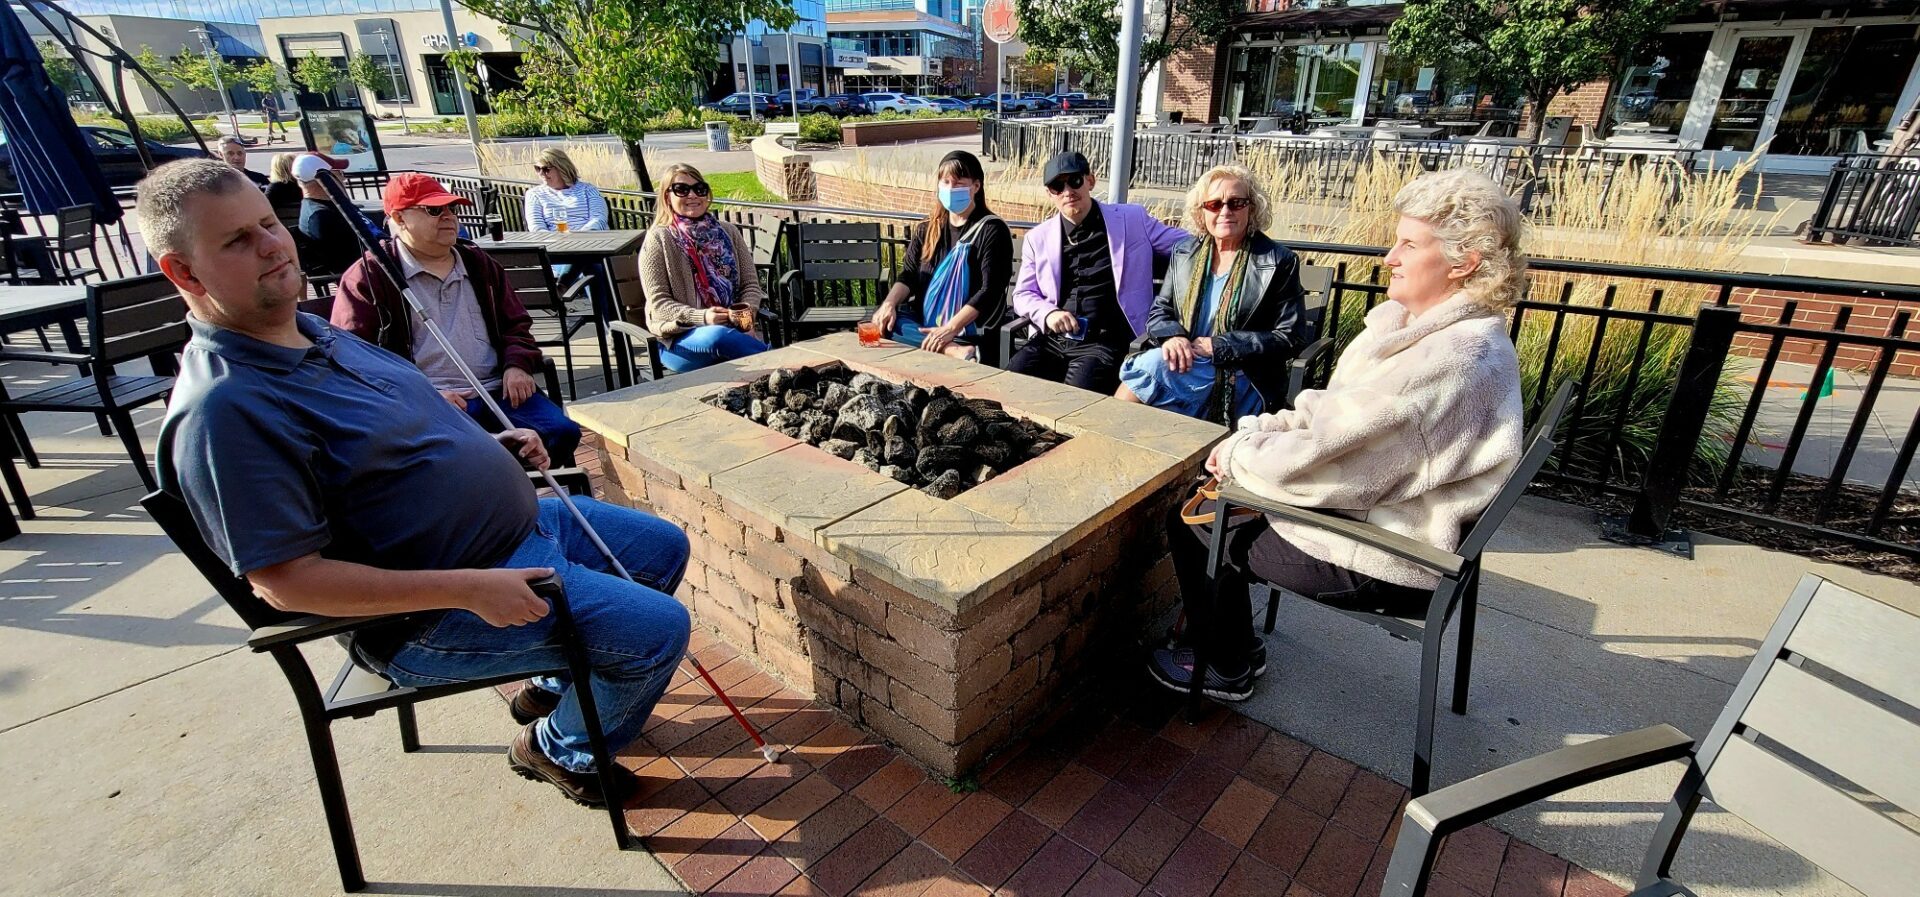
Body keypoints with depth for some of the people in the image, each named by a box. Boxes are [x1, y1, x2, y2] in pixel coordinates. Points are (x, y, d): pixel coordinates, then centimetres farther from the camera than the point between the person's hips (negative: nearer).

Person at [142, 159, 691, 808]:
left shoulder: (314, 332, 8)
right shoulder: (224, 409, -22)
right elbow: (284, 582, -25)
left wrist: (487, 446, 6)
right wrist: (466, 589, -28)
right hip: (429, 613, -10)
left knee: (663, 549, 17)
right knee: (657, 629, -18)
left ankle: (552, 689, 31)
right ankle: (561, 750, 13)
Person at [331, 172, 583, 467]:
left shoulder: (480, 265, 22)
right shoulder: (368, 277, 5)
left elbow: (516, 324, 26)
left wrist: (517, 365, 2)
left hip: (499, 391, 5)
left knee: (563, 432, -20)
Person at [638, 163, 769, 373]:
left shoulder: (728, 233, 15)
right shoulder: (658, 240, 3)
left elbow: (751, 284, 12)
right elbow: (658, 303, -3)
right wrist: (701, 317, -19)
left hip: (732, 329, 3)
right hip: (679, 340, -2)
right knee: (719, 336, -36)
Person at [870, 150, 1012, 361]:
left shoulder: (992, 230, -6)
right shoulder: (930, 228, 13)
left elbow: (990, 290, -15)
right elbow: (909, 274, 6)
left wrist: (950, 328, -27)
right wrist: (889, 303, -16)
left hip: (968, 326, -7)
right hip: (923, 318, 7)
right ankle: (954, 350, -33)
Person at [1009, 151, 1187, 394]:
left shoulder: (1133, 220, 8)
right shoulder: (1038, 238, 13)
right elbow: (1023, 294, 15)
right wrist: (1048, 313, -6)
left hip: (1106, 343, -3)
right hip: (1053, 339, 3)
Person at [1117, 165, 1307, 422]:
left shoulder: (1280, 262, -1)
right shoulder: (1185, 253, 12)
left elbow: (1290, 337, -4)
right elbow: (1159, 311, 13)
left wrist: (1216, 346, -13)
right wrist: (1172, 336, -13)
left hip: (1240, 383, -4)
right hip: (1183, 362, 4)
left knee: (1152, 364, -28)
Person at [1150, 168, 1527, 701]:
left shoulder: (1448, 361, -29)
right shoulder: (1430, 328, 3)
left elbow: (1318, 459, -28)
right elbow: (1329, 408, 6)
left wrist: (1238, 455, -12)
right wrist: (1253, 434, -7)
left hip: (1380, 565, -9)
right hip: (1379, 515, 9)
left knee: (1193, 524, 0)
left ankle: (1226, 671, 21)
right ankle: (1236, 645, 26)